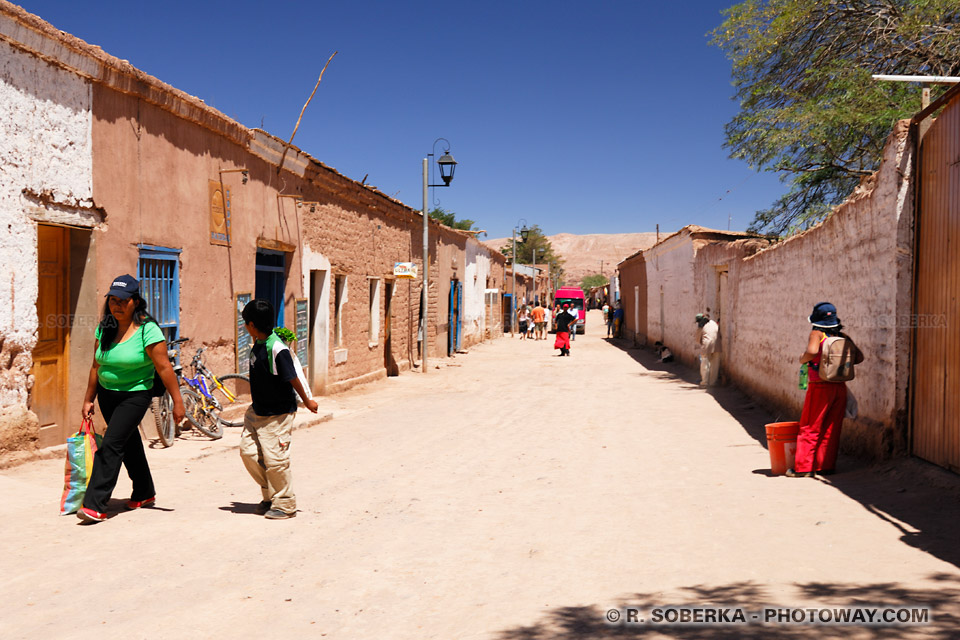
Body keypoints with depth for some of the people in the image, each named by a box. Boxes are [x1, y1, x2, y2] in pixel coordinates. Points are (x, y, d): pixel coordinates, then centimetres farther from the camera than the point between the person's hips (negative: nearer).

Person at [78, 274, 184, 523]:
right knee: (129, 444, 18)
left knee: (111, 444, -15)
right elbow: (96, 366, 9)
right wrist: (88, 399, 11)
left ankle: (95, 505, -10)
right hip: (107, 394, 7)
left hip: (135, 395, -7)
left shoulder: (147, 330, -17)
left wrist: (177, 401, -17)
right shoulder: (104, 327, 2)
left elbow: (164, 367, -17)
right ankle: (144, 494, 34)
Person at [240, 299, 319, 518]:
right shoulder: (258, 344, 2)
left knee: (274, 458, -3)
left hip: (278, 414, -9)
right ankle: (269, 495, 25)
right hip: (258, 410, 9)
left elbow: (292, 379, -17)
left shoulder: (277, 349, -25)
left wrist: (307, 401, -8)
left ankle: (285, 504, 14)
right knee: (248, 450, 9)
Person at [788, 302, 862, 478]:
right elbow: (859, 356, 6)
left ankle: (803, 467, 3)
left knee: (810, 428, 2)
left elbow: (812, 352, -27)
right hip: (840, 386, 5)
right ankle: (826, 465, 15)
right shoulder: (842, 336, 8)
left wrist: (802, 358, -7)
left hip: (820, 387, -5)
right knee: (831, 429, 12)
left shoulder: (817, 333, -8)